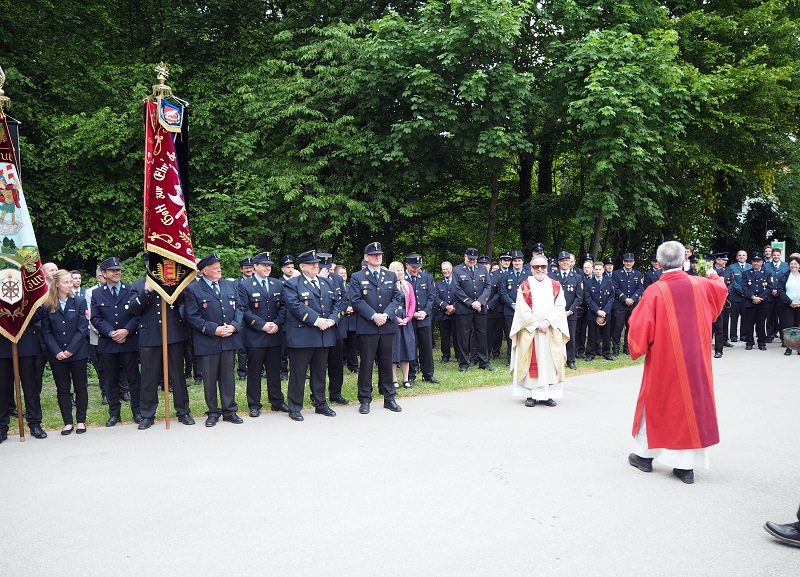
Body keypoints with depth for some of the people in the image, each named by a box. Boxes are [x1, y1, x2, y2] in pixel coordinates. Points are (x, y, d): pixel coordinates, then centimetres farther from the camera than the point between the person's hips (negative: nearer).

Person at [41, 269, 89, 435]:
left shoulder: (79, 302, 0)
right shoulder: (47, 306, 2)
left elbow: (83, 328, -5)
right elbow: (46, 332, 1)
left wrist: (71, 350, -12)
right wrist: (57, 352, -10)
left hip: (78, 353, -1)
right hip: (56, 356, 1)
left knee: (80, 387, 5)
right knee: (62, 389, 7)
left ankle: (81, 421, 15)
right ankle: (68, 422, 15)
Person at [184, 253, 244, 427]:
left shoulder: (231, 285, 12)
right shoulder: (192, 290, -3)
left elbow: (239, 308, 10)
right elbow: (192, 317, -8)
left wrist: (234, 326, -7)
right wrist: (214, 329, -16)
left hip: (229, 340, 3)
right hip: (207, 343, -3)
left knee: (228, 377, 9)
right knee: (209, 379, 5)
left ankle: (229, 411, 19)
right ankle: (213, 412, 19)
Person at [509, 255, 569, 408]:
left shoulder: (556, 286, 8)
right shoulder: (524, 286, 1)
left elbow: (560, 307, 0)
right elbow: (523, 309, -6)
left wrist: (547, 322, -14)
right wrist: (537, 324, -14)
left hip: (552, 331, 2)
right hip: (530, 330, -2)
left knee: (550, 362, 3)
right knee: (531, 362, 0)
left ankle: (548, 395, 9)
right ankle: (531, 395, 5)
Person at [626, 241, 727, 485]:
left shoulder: (655, 291, -16)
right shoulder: (701, 285, -3)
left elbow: (640, 328, -14)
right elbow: (721, 289, 22)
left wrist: (639, 348, 6)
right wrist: (714, 276, 43)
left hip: (663, 362, -3)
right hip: (695, 360, 3)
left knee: (656, 405, 13)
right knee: (693, 403, 10)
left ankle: (644, 455, 26)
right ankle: (687, 465, 14)